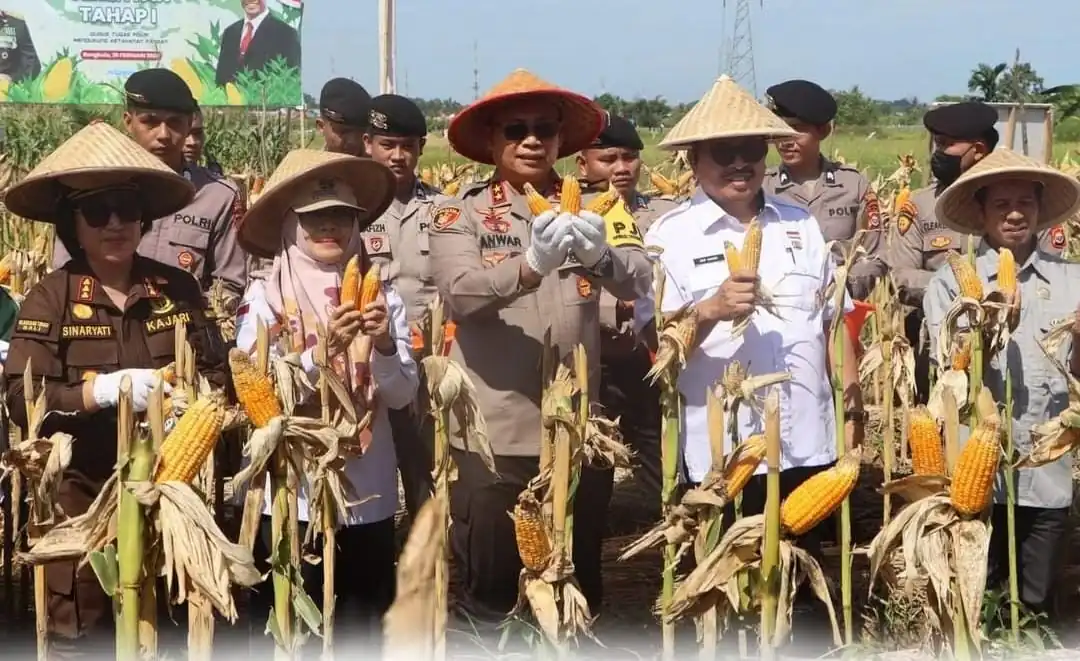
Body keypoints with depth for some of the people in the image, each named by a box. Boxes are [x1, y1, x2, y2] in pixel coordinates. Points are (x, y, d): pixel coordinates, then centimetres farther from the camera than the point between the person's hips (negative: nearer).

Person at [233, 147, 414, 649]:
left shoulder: (382, 299, 3)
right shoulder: (263, 298, -3)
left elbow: (402, 395, -1)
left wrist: (384, 346, -20)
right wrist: (322, 352, -23)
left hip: (368, 491, 2)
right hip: (290, 493, -2)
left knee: (364, 626, 12)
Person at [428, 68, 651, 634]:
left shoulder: (590, 212, 7)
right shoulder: (461, 215, 0)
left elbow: (638, 281, -9)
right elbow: (459, 291, -19)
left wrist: (599, 255, -31)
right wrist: (530, 265, -37)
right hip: (492, 434, -3)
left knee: (580, 588, 15)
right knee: (488, 590, 7)